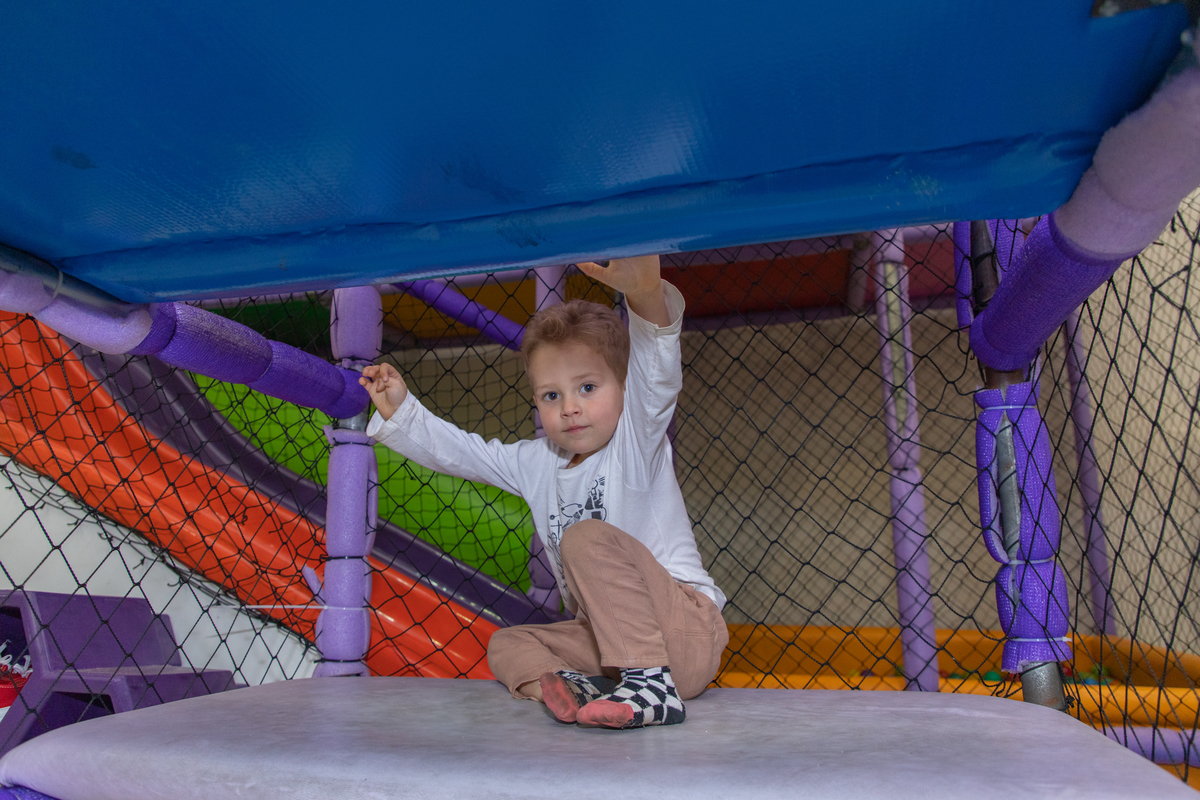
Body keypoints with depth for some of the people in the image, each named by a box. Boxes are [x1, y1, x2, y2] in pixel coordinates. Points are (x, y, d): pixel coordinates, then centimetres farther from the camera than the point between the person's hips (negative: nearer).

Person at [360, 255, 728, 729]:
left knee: (587, 538, -25)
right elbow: (455, 451, 14)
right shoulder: (537, 464, 10)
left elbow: (657, 373, -30)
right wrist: (400, 413, 2)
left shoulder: (636, 440, -9)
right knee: (508, 645, 3)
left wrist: (647, 293, -47)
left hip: (691, 630, -7)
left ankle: (651, 685, -31)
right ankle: (573, 687, -26)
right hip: (611, 643, 8)